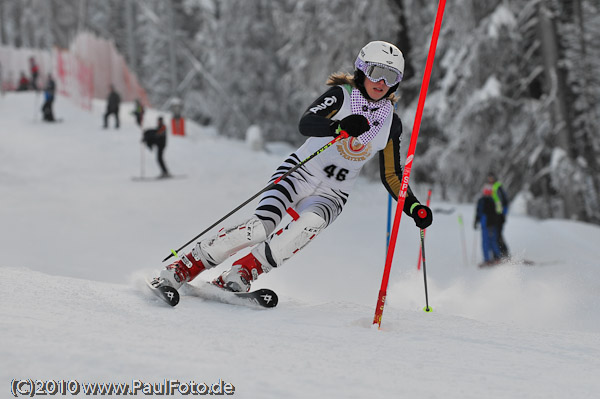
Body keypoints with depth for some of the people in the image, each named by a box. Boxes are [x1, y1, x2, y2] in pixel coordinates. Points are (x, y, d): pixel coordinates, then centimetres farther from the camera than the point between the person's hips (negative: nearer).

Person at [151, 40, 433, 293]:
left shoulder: (391, 123, 6)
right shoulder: (342, 95, -6)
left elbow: (391, 176, 14)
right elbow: (306, 124, -24)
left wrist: (413, 207, -1)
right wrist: (340, 126, -42)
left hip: (331, 196, 3)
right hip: (300, 173, -3)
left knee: (308, 225, -32)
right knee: (260, 227, -24)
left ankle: (237, 277, -29)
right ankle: (182, 268, -12)